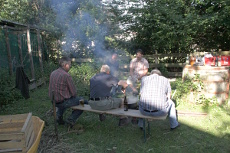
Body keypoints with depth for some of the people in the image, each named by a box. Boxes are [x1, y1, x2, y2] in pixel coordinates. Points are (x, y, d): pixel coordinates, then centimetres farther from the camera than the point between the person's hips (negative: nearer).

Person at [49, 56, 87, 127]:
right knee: (84, 102, 2)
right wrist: (73, 95, 6)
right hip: (63, 102, -8)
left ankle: (59, 116, 26)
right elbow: (74, 93, -16)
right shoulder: (66, 75, -21)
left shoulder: (53, 73, 3)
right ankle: (71, 119, 2)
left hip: (54, 101, 8)